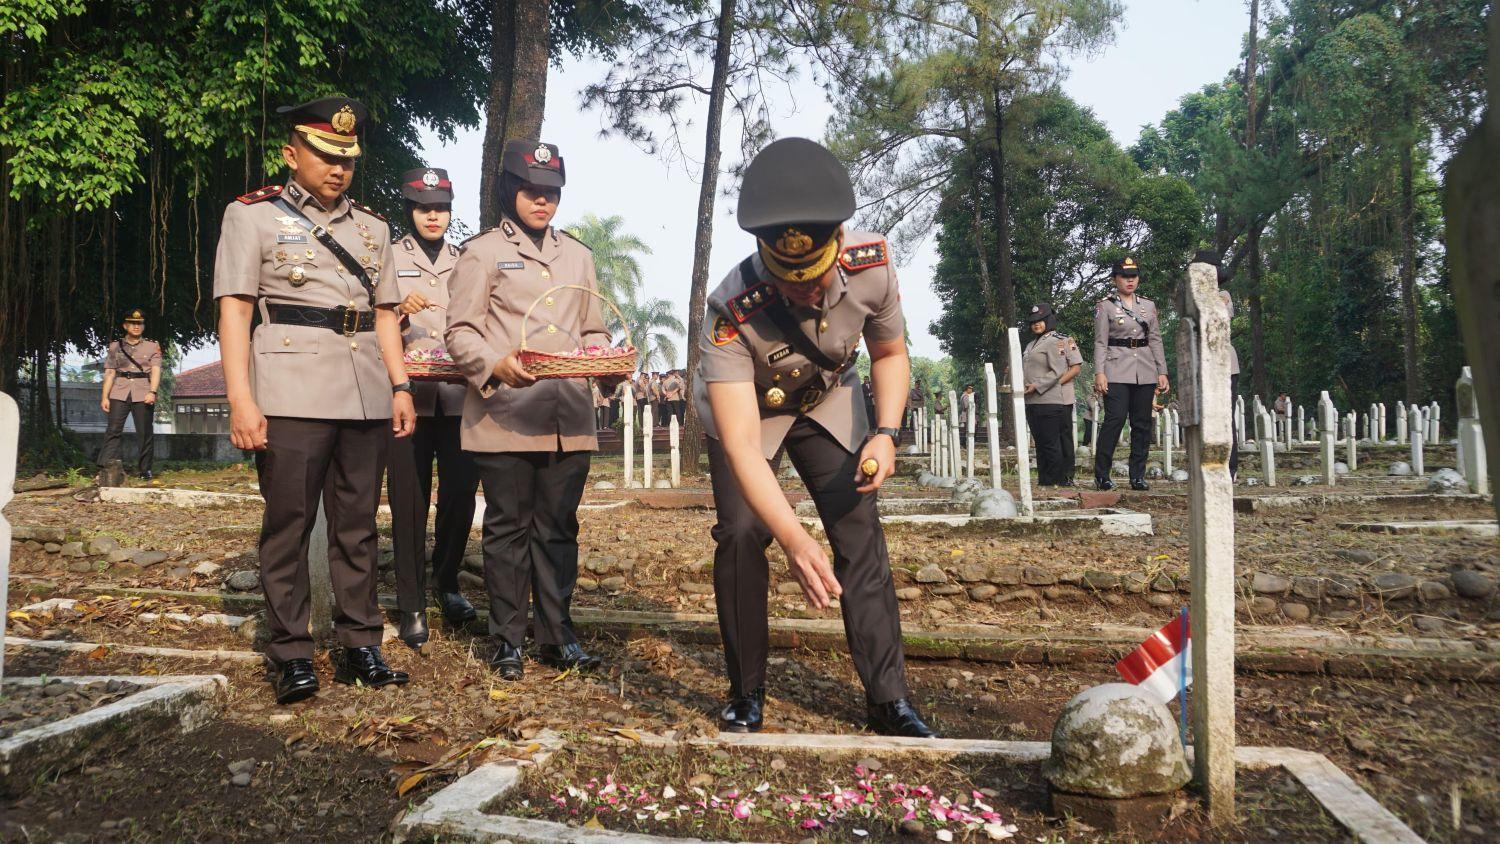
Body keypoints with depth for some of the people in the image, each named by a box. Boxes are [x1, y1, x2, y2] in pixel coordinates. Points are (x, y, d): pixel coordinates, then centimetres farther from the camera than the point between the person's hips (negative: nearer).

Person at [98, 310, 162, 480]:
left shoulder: (153, 346, 9)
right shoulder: (115, 346, 13)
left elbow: (156, 370, -2)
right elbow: (109, 372, 11)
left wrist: (152, 392, -16)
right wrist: (104, 396, 3)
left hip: (143, 394, -1)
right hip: (119, 392, 1)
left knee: (145, 433, 1)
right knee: (113, 430, -9)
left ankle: (145, 470, 9)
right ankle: (107, 468, -12)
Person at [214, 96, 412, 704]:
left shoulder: (372, 227, 18)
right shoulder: (253, 215, 5)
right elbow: (234, 311, -2)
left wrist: (400, 387, 9)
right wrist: (241, 399, -12)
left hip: (366, 396, 4)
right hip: (292, 395, -4)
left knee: (357, 526, 8)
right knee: (288, 525, 0)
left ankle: (360, 646, 16)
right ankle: (291, 655, 9)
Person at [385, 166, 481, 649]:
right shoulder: (389, 259, 10)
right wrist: (399, 311, -16)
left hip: (461, 395, 2)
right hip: (409, 393, -2)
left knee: (460, 496, 1)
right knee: (409, 502, -1)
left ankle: (447, 583, 24)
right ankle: (412, 606, 9)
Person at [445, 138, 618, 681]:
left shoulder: (577, 256, 19)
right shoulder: (482, 252, 4)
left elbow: (592, 330, 21)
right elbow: (460, 332, -3)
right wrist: (496, 365, -22)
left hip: (569, 417, 4)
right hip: (505, 415, -4)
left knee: (559, 528, 8)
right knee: (508, 527, 2)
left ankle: (557, 634, 18)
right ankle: (508, 640, 13)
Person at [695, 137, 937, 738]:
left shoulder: (871, 264, -29)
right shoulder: (731, 312, -39)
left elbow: (890, 353, -8)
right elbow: (740, 444, -44)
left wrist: (885, 433, -24)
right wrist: (793, 539, -56)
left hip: (827, 402, 3)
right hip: (746, 409, -2)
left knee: (860, 532, -6)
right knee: (740, 534, -16)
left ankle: (888, 698, 3)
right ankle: (746, 696, 3)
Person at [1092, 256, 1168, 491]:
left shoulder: (1148, 305, 14)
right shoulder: (1105, 306, 2)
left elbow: (1156, 340, 14)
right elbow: (1100, 342, -2)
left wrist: (1162, 372, 7)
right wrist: (1099, 372, -12)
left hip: (1145, 372, 5)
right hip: (1117, 371, -4)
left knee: (1143, 423, 4)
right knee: (1114, 419, -13)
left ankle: (1138, 476, 10)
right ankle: (1101, 475, -6)